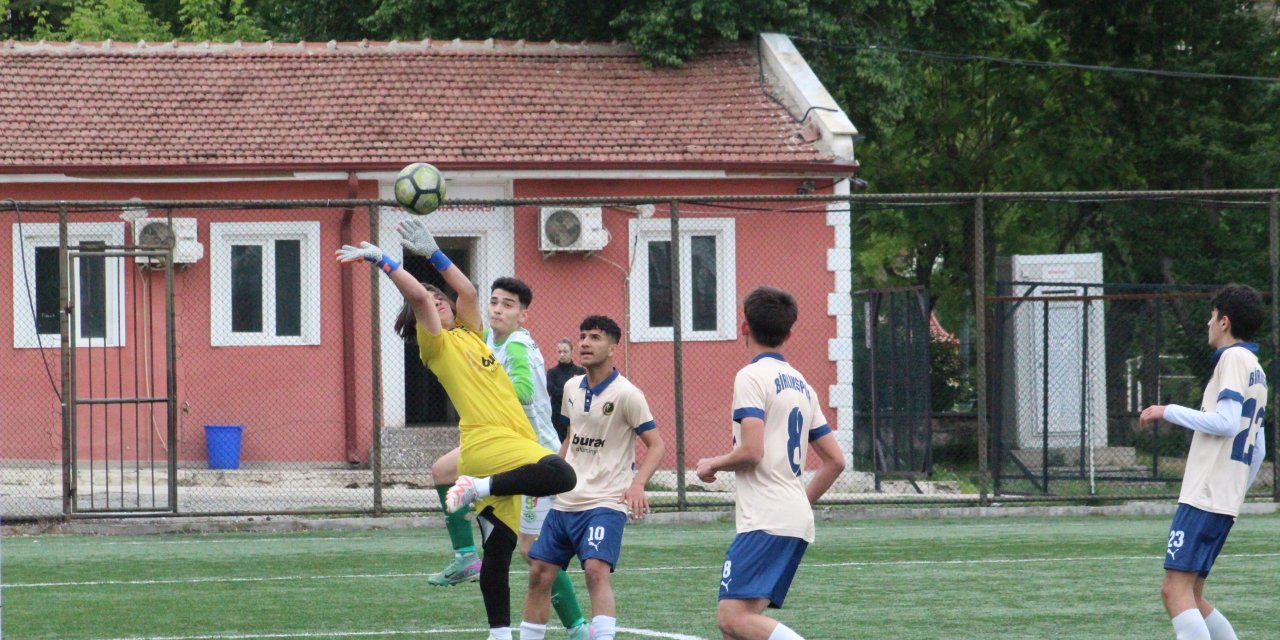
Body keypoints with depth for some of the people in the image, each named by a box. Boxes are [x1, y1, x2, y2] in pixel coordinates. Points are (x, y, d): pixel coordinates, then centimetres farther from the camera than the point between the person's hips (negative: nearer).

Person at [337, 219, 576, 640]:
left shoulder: (469, 336, 23)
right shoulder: (438, 344, 3)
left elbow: (467, 291, 23)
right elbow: (416, 294, -7)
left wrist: (431, 252, 26)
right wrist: (379, 260, -1)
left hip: (507, 446, 8)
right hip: (488, 443, -8)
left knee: (499, 550, 5)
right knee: (560, 475, -31)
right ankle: (479, 490, -23)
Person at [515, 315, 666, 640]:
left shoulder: (626, 394, -11)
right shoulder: (572, 387, 9)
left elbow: (656, 445, -10)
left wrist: (637, 484, -25)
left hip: (605, 502, -7)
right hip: (565, 501, 7)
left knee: (596, 570, -25)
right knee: (539, 574, 6)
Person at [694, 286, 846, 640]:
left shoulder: (751, 376, -6)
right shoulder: (801, 385, 19)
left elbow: (752, 451, -18)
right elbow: (835, 461, 20)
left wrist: (712, 464, 1)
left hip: (766, 520, -9)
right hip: (798, 521, 9)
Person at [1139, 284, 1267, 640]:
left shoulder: (1234, 358, -6)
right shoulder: (1257, 371, 21)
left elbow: (1226, 421, -18)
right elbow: (1256, 452, 25)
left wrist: (1169, 411, -10)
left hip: (1204, 498, -10)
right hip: (1225, 503, 10)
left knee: (1176, 590, -16)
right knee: (1188, 597, 12)